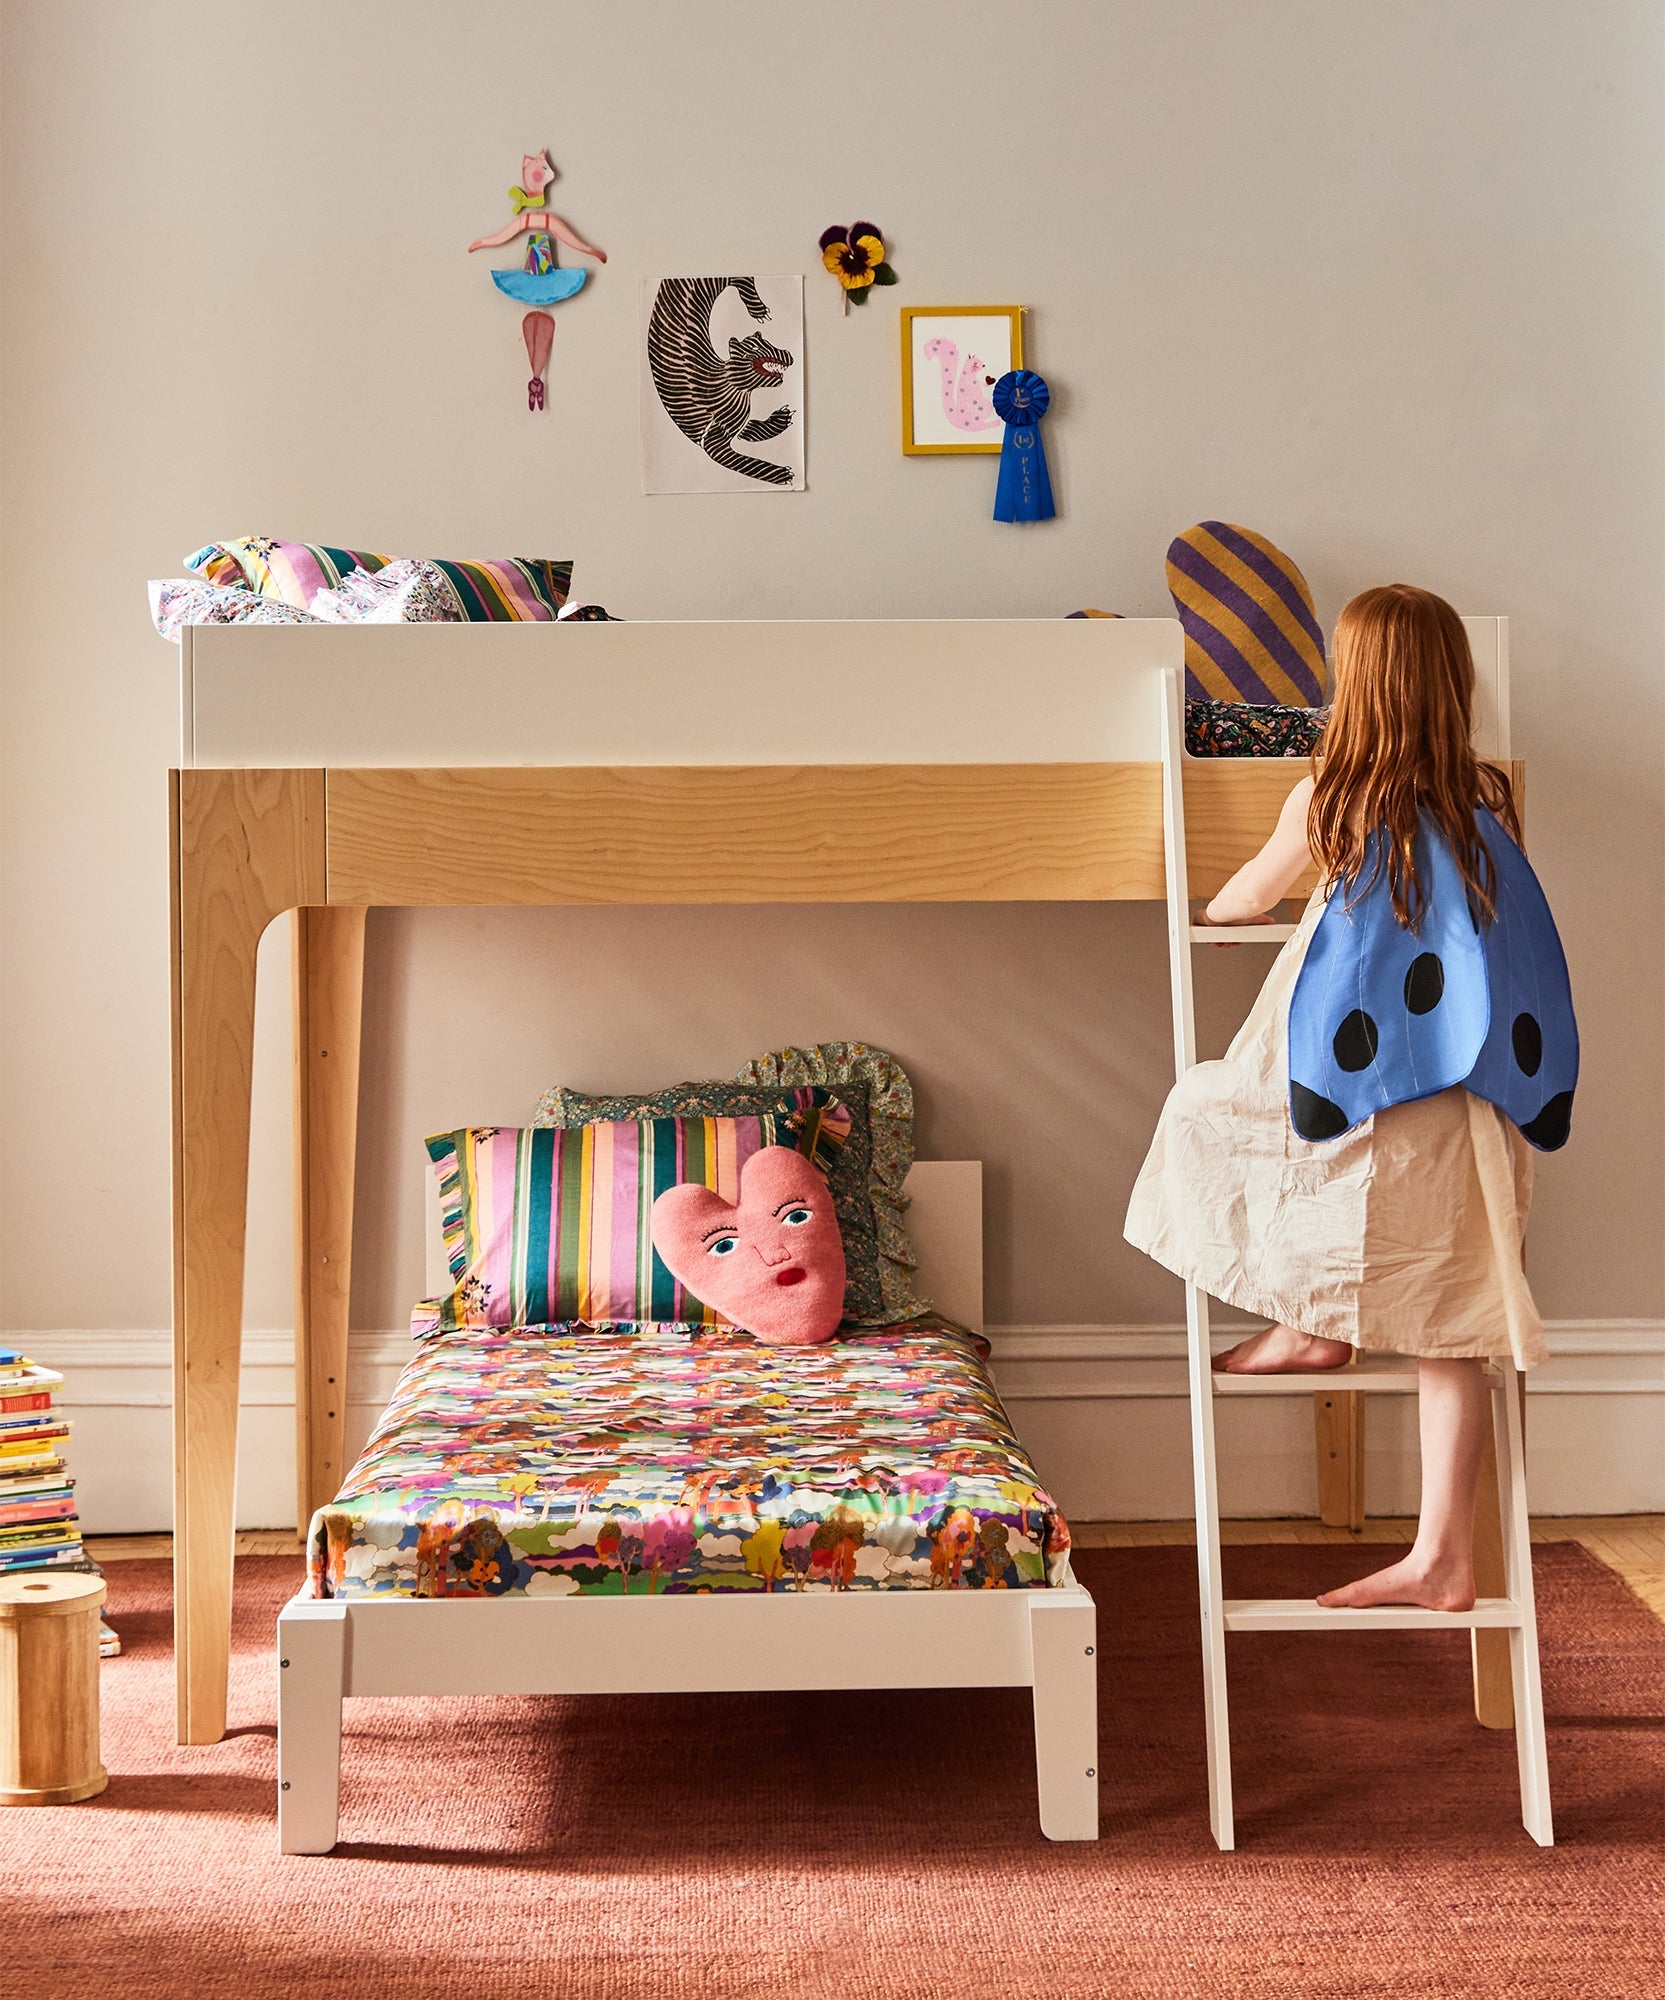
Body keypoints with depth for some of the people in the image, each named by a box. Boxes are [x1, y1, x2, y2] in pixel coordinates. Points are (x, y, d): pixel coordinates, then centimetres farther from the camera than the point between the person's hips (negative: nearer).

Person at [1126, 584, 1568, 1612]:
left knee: (1205, 1107, 24)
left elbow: (1254, 895, 16)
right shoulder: (1490, 798, 6)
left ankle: (1310, 1323, 24)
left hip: (1359, 1091, -4)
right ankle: (1444, 1556, 13)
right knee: (1451, 1333, 9)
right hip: (1469, 1097, 5)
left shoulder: (1327, 796, -2)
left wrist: (1213, 910, 38)